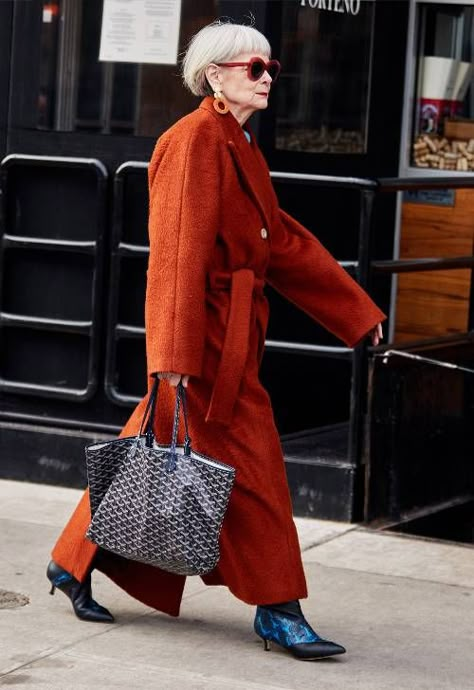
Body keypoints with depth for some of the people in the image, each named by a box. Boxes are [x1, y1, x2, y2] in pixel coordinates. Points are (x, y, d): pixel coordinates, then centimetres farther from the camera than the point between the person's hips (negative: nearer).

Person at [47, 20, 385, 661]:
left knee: (153, 449, 15)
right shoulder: (196, 141, -14)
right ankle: (277, 609, 3)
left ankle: (74, 563, 25)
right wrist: (175, 352, -27)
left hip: (234, 325, 10)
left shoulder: (240, 145, 16)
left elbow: (284, 240, 20)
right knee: (248, 462, -5)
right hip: (207, 328, -10)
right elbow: (180, 249, -21)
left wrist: (358, 313, 20)